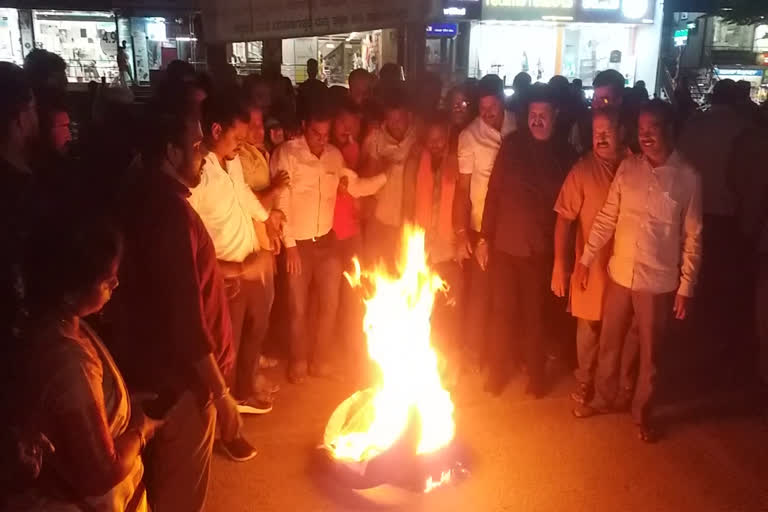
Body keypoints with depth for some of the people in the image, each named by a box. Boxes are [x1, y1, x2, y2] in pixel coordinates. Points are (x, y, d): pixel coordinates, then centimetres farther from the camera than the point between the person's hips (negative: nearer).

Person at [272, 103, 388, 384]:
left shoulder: (334, 155, 2)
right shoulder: (287, 153, -13)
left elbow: (356, 186, 11)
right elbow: (282, 201, -14)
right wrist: (289, 244, -15)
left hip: (327, 240, 4)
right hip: (299, 243, -4)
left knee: (329, 304, 14)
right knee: (298, 308, 9)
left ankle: (322, 359, 33)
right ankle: (299, 361, 31)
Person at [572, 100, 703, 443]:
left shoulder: (687, 178, -9)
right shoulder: (628, 168, -2)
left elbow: (692, 238, -6)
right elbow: (606, 218, 4)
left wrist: (686, 288, -6)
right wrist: (585, 258, 2)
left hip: (659, 281, -3)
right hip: (619, 274, 3)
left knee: (650, 352, 13)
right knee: (609, 343, 17)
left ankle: (643, 411, 34)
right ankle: (603, 398, 39)